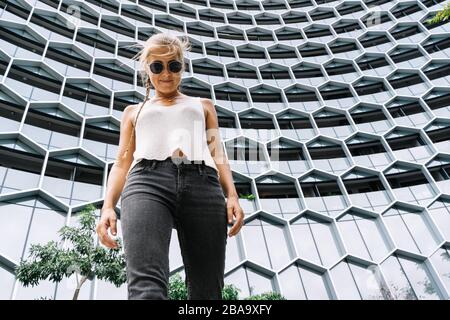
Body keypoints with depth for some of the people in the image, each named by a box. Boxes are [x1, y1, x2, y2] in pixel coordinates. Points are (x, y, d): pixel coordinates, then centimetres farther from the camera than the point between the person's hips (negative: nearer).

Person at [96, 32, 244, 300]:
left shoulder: (203, 104, 33)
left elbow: (217, 152, 20)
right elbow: (123, 163, 23)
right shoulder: (135, 111, 34)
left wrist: (232, 195, 1)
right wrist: (108, 206, 4)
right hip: (147, 182, 0)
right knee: (147, 288, -25)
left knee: (207, 292, -10)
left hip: (201, 184, 1)